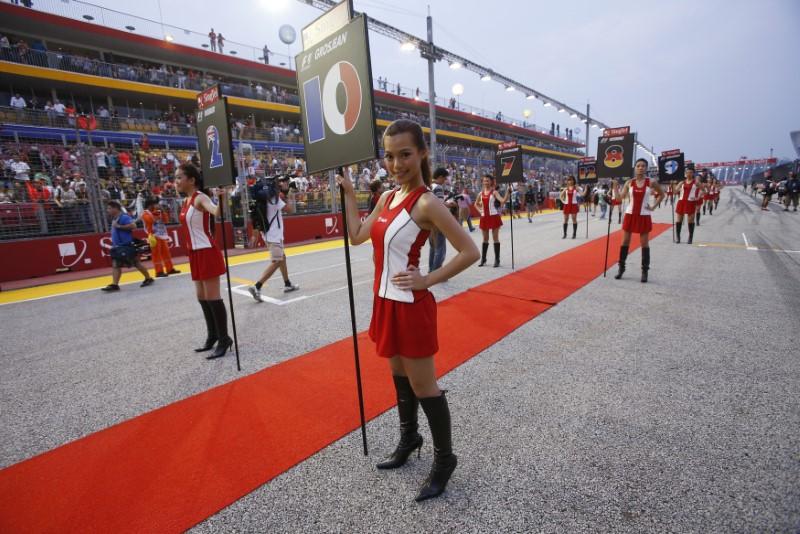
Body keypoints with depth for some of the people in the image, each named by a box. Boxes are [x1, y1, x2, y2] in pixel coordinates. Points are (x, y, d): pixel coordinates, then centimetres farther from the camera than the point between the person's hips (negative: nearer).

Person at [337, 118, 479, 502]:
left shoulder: (427, 203, -18)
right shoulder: (388, 197, 6)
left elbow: (469, 252, -18)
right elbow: (357, 236, 11)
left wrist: (428, 280, -16)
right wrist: (348, 193, 11)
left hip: (411, 306, -8)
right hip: (386, 301, 8)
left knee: (423, 386, 7)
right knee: (399, 376, 23)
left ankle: (444, 459, 31)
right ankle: (409, 438, 46)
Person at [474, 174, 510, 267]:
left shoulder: (494, 192, -6)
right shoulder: (481, 193, 8)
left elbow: (503, 201, -21)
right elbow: (476, 204, 23)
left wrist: (507, 192, -33)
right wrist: (480, 211, 7)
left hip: (494, 217, -5)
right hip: (484, 217, 5)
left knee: (495, 238, 0)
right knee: (485, 238, 12)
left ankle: (497, 260, 6)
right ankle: (483, 259, 20)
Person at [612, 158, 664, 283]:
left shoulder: (651, 183, -2)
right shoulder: (629, 183, 1)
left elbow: (661, 194, 11)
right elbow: (621, 197, -5)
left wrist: (653, 206, 0)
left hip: (644, 216, -1)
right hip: (630, 215, 1)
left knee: (645, 243, 3)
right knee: (625, 241, 5)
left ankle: (645, 271, 11)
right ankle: (621, 268, 16)